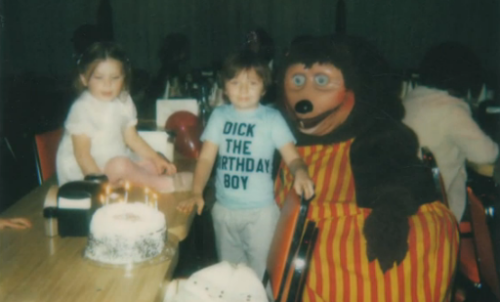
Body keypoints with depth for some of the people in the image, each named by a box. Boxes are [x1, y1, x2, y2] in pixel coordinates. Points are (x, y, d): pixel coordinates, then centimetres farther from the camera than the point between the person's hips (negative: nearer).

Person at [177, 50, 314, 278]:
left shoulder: (272, 118, -6)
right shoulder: (219, 116, 0)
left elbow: (292, 157, -9)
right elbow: (206, 158, -3)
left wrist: (300, 172, -32)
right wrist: (197, 193, -15)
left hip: (261, 211, -3)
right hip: (224, 209, 3)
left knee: (259, 272, 5)